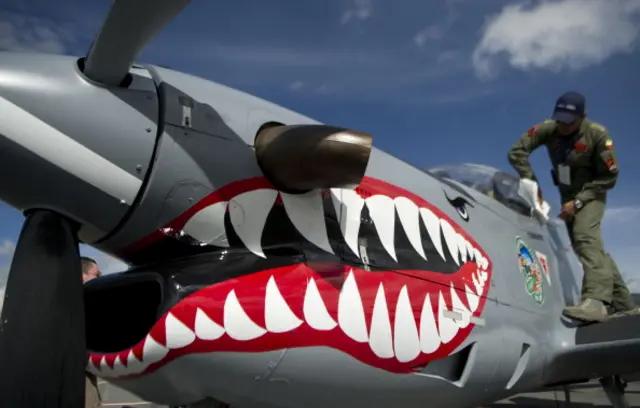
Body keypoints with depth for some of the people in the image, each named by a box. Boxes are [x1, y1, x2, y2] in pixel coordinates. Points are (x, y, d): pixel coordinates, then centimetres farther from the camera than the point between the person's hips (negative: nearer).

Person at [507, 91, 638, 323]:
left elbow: (609, 177, -16)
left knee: (585, 237, -30)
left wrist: (578, 201, -22)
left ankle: (595, 301, -47)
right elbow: (516, 151, -16)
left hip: (591, 193, -5)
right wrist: (532, 185, -19)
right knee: (587, 247, 5)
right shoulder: (548, 129, -13)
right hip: (568, 196, 5)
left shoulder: (598, 134, -20)